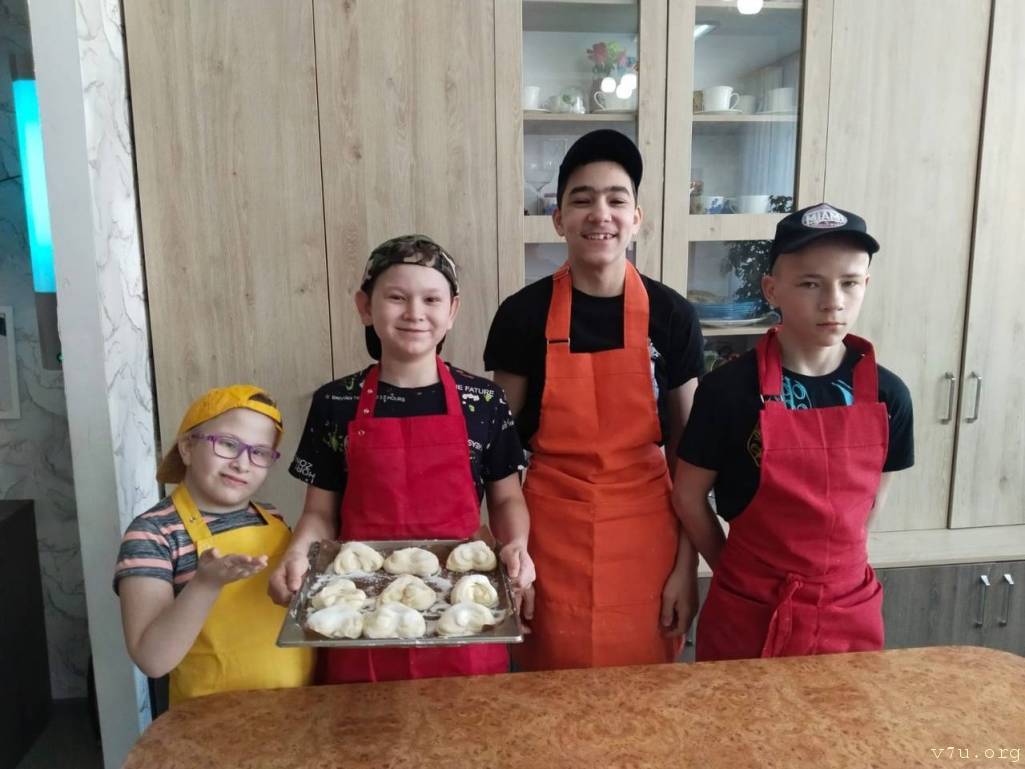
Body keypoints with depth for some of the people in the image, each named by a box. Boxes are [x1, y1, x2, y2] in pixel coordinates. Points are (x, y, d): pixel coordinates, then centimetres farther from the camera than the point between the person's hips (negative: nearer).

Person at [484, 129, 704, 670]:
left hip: (644, 535, 1)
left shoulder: (671, 315, -4)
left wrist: (687, 564, 0)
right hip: (552, 533, 0)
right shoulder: (523, 314, -6)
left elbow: (687, 454, 2)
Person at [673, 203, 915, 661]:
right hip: (748, 614, -2)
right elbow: (688, 496, -6)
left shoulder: (887, 395, -6)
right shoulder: (730, 390, -16)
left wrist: (827, 562, 9)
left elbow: (873, 497, 8)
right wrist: (741, 574, 2)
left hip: (850, 612, 3)